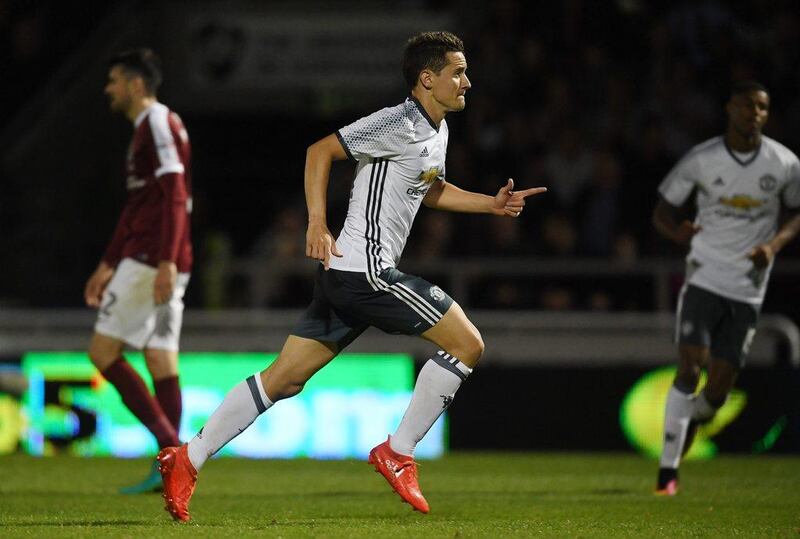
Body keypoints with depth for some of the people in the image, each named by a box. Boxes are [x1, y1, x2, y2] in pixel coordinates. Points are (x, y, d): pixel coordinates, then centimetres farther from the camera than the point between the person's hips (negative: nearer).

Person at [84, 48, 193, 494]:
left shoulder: (159, 123, -9)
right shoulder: (147, 128, 21)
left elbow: (174, 196, -19)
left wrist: (166, 261, -26)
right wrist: (108, 265, 30)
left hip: (150, 260, -10)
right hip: (161, 262, 10)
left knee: (103, 352, -6)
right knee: (161, 360, 5)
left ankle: (170, 446, -13)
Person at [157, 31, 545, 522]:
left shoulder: (437, 131, 18)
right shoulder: (399, 123, -13)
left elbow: (430, 190, 35)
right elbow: (321, 150, -13)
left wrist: (493, 204, 24)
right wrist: (318, 223, -21)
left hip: (346, 276, 10)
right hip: (364, 268, -10)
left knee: (285, 378, 9)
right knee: (467, 344, -7)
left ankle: (188, 460, 8)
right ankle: (398, 453, 0)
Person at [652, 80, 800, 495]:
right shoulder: (702, 159, -4)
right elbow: (662, 211, 4)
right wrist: (679, 231, -20)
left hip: (748, 291, 2)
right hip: (704, 280, -2)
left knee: (716, 394, 1)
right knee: (690, 370, -17)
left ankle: (685, 427, 32)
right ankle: (667, 470, -12)